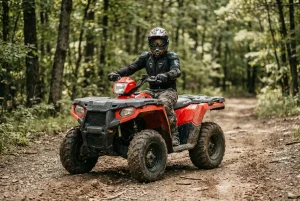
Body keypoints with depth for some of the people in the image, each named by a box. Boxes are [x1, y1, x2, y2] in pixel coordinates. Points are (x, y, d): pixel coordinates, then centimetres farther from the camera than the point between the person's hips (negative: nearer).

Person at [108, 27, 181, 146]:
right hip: (152, 90, 5)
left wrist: (165, 75, -43)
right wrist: (117, 73, -15)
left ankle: (174, 136, -33)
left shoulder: (171, 57, 0)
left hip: (168, 90, -5)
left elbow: (176, 71, -20)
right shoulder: (146, 57, 14)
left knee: (164, 102, -38)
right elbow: (131, 67, 4)